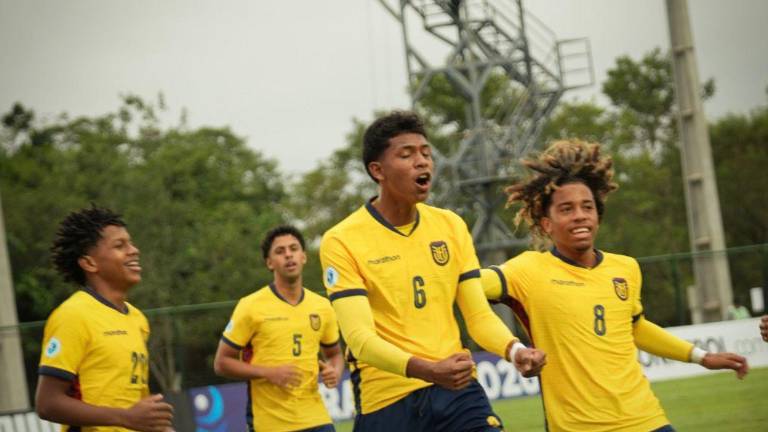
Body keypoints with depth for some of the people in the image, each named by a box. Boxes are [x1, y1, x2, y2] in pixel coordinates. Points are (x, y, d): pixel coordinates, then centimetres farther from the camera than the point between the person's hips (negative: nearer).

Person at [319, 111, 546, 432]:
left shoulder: (451, 225, 8)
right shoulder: (341, 241, -8)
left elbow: (479, 315, 7)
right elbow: (360, 337, -18)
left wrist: (515, 350, -15)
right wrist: (427, 370, -34)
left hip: (458, 389, 4)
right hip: (387, 400, -3)